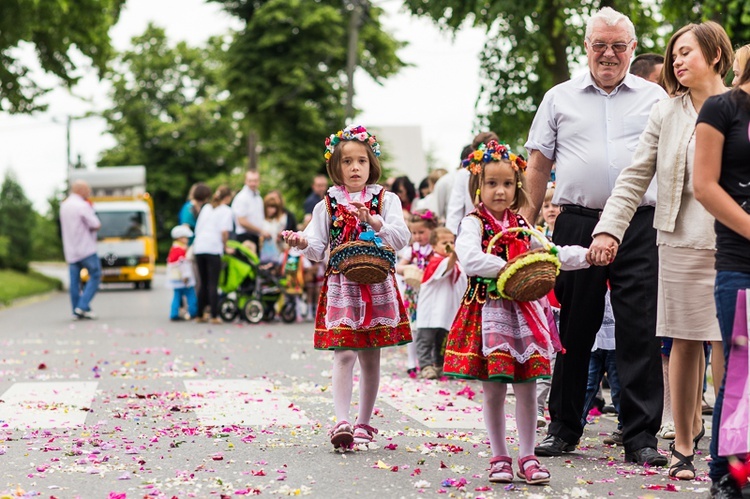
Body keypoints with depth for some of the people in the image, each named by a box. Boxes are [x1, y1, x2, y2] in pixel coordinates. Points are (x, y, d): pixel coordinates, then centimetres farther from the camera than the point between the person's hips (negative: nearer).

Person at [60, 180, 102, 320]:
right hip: (86, 248, -7)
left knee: (74, 280, 7)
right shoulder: (83, 206, -14)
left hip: (70, 250, 8)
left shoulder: (64, 205, 12)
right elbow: (96, 225, -15)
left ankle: (76, 311, 6)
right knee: (95, 276, -1)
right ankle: (83, 306, -10)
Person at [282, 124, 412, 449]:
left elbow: (401, 238, -6)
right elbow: (319, 249, 4)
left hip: (377, 285, 1)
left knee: (371, 358, 6)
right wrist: (303, 243, -18)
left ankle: (364, 424, 16)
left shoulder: (386, 200, 6)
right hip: (341, 285, -1)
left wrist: (373, 221, -20)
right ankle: (341, 423, -18)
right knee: (344, 355, -13)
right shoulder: (327, 205, 7)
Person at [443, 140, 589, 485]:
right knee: (493, 390, 1)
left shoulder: (522, 227, 13)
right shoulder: (473, 224, -5)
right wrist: (507, 267, -28)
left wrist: (587, 255, 3)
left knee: (526, 387, 4)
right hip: (489, 311, -5)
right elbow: (470, 259, -22)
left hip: (524, 313, 5)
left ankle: (527, 457, 13)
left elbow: (551, 255, 16)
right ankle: (499, 458, 12)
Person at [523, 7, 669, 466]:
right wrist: (527, 222, 8)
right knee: (573, 329, 6)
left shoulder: (655, 97, 11)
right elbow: (539, 164, 13)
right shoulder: (560, 98, 12)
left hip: (640, 226, -1)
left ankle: (642, 436, 2)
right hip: (577, 222, 1)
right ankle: (564, 428, 17)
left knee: (640, 330, -3)